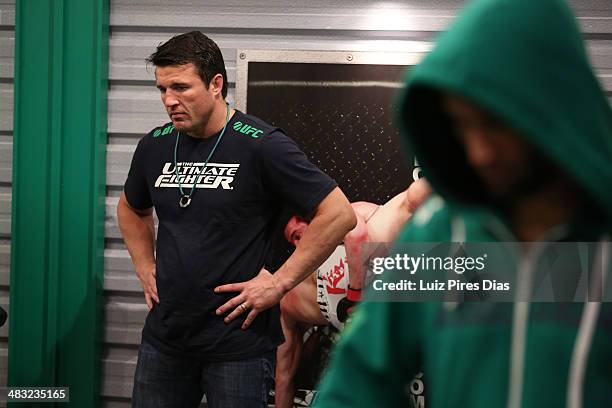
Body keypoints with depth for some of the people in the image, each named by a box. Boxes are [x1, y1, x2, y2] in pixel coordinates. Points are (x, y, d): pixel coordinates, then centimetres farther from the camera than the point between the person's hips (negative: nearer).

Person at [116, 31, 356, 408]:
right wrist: (147, 270, 12)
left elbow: (338, 214, -16)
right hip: (164, 337, 6)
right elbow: (132, 210, 25)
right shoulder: (155, 146, 5)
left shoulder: (261, 145, -13)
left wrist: (279, 282, -15)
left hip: (238, 344, -5)